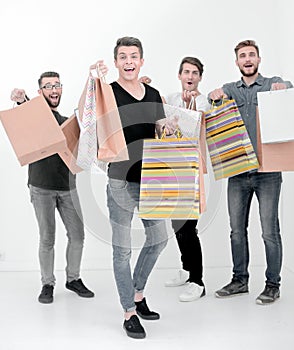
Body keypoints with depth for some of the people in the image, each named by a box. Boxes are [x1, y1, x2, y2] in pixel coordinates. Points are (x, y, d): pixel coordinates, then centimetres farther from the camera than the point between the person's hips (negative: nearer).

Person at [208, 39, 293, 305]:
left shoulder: (272, 84, 5)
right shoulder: (231, 89, 13)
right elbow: (216, 98, -3)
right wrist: (215, 95, -26)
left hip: (267, 171, -3)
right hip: (237, 171, 4)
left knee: (270, 231, 1)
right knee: (237, 229, 11)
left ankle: (273, 285, 15)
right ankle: (239, 280, 26)